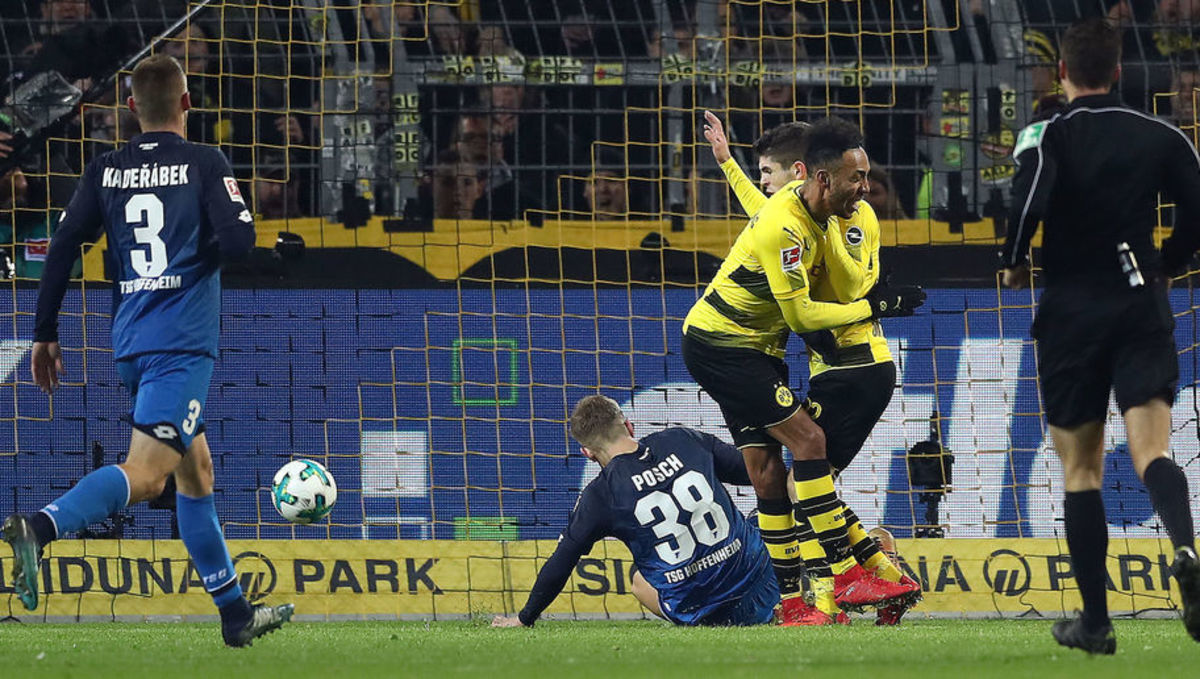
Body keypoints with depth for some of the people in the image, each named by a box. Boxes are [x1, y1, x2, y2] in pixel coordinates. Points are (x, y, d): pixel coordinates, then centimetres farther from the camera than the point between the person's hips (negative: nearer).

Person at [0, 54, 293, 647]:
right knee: (144, 474, -18)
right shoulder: (204, 164, -3)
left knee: (195, 471, 18)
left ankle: (235, 613, 23)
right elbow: (238, 240, -13)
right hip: (183, 343, -7)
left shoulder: (104, 172, 9)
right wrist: (204, 251, 11)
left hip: (131, 342, 7)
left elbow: (63, 247, 3)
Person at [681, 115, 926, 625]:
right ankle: (850, 575, -16)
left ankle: (794, 602, 2)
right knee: (807, 438, -16)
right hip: (719, 347, -9)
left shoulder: (815, 210, 5)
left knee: (768, 472, 5)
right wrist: (873, 306, -12)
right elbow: (801, 316, -20)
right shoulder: (784, 228, -25)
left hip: (750, 348, 9)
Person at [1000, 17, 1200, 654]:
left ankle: (1095, 621, 11)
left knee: (1080, 466, 10)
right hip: (1142, 305, 1)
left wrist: (1013, 263, -5)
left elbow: (1029, 200, -23)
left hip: (1071, 310, -1)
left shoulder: (1047, 135, -5)